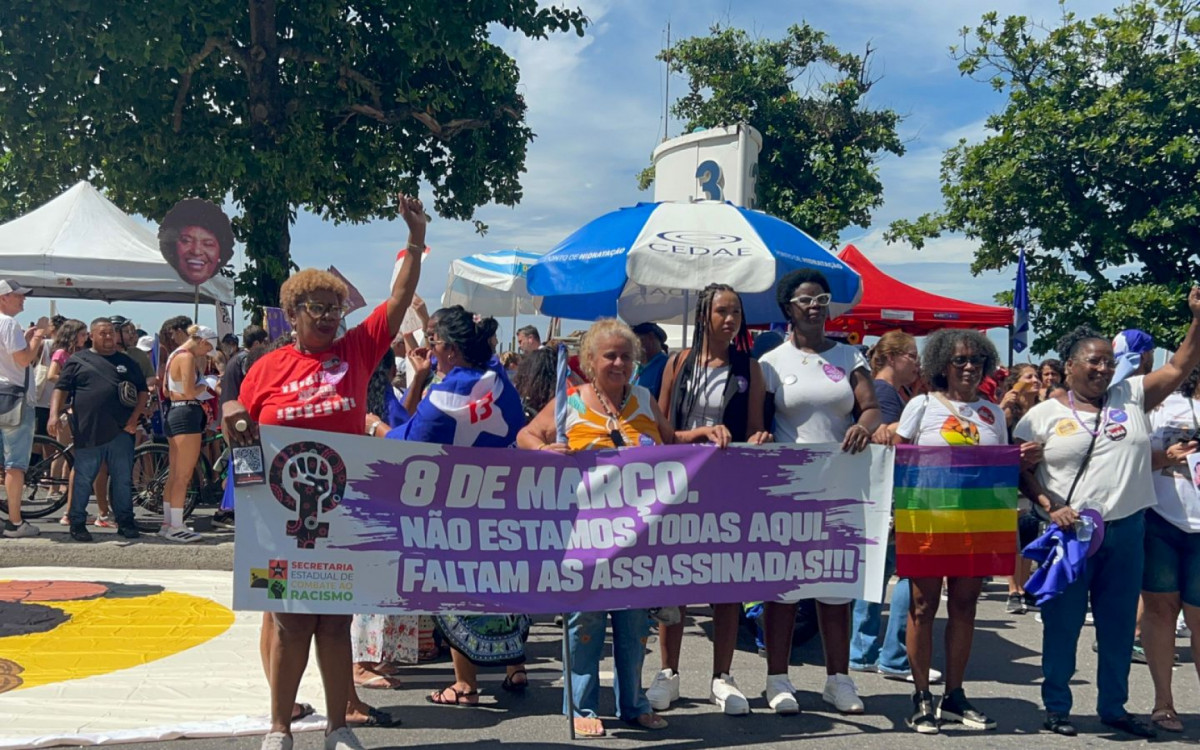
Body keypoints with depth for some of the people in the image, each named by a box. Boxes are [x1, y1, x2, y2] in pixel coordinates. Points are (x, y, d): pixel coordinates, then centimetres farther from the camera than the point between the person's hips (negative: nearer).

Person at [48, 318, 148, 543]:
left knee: (123, 480, 5)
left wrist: (134, 418, 1)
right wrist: (54, 414, -11)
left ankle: (125, 522, 13)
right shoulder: (78, 360, 7)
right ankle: (78, 523, 11)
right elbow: (61, 389, 3)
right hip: (88, 432, -2)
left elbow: (143, 391, 13)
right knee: (83, 479, 3)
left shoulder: (127, 362, 14)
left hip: (121, 432, 2)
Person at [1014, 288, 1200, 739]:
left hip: (1126, 532, 3)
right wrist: (1049, 507, -14)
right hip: (1069, 532, -3)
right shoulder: (1044, 415, 0)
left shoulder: (1131, 397, 7)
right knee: (1062, 624, 5)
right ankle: (1056, 708, 18)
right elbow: (1021, 470, -1)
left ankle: (1113, 707, 26)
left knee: (1118, 625, 12)